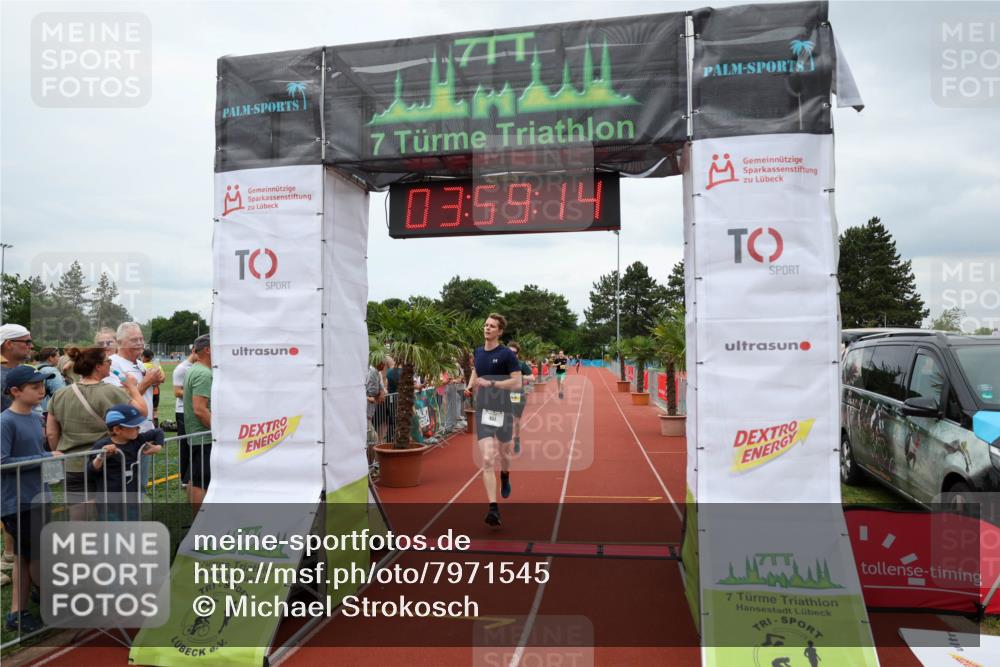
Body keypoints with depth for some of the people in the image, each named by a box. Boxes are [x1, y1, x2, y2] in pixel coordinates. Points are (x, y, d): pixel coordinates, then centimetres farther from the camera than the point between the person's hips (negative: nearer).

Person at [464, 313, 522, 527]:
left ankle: (505, 477, 54)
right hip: (483, 412, 3)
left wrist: (491, 384, -21)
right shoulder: (478, 352, 9)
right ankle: (493, 509, -11)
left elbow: (517, 382, -14)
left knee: (503, 454, 18)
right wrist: (470, 385, 8)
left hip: (503, 411, -2)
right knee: (487, 460, -10)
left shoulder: (507, 354, -8)